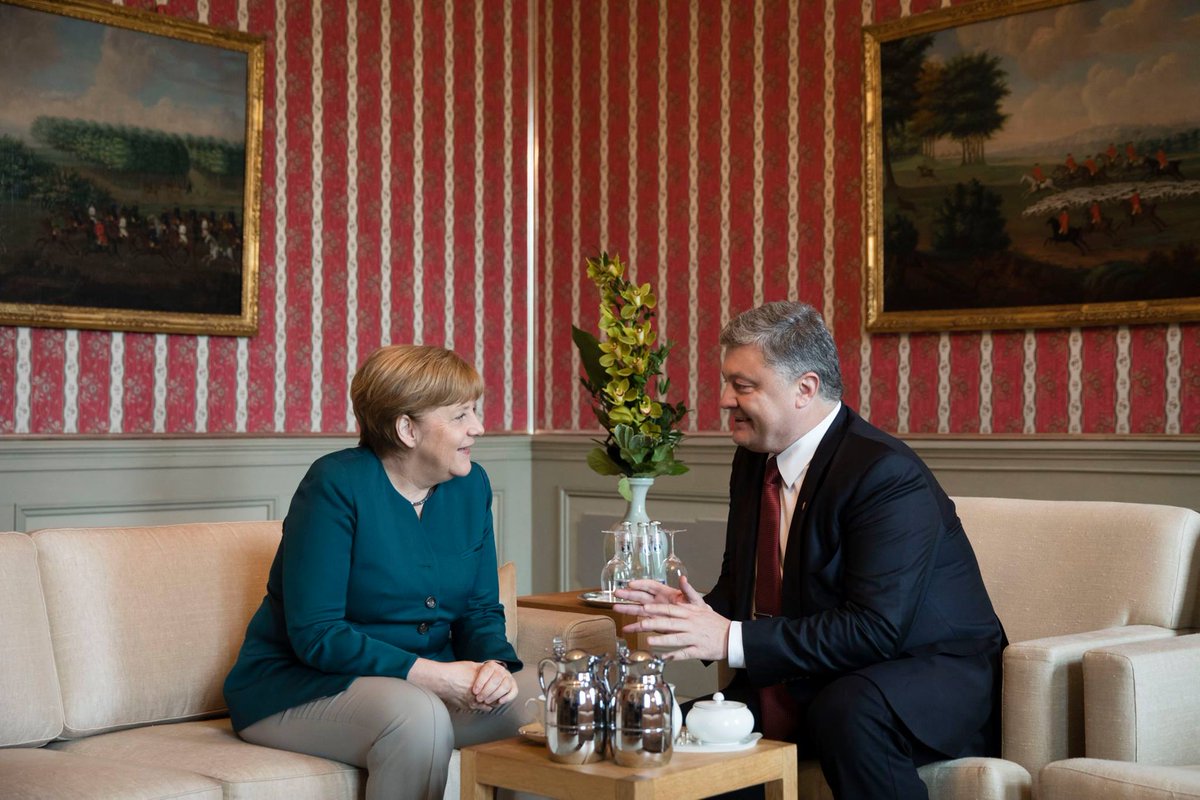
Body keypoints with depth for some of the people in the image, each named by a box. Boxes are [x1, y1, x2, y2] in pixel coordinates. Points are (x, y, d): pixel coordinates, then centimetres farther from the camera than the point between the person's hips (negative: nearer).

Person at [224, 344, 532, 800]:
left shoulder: (470, 485, 4)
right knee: (419, 716, -36)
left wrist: (495, 665, -14)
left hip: (424, 681, 6)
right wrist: (433, 674, -26)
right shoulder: (336, 484, -17)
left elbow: (480, 609, 9)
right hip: (301, 684, -6)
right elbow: (314, 634, -21)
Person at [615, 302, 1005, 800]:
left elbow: (876, 629, -28)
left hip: (934, 672, -7)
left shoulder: (886, 474, -21)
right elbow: (740, 589, 14)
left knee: (848, 710, -37)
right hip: (809, 687, 7)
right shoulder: (753, 463, 7)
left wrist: (733, 639, -29)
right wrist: (695, 612, -10)